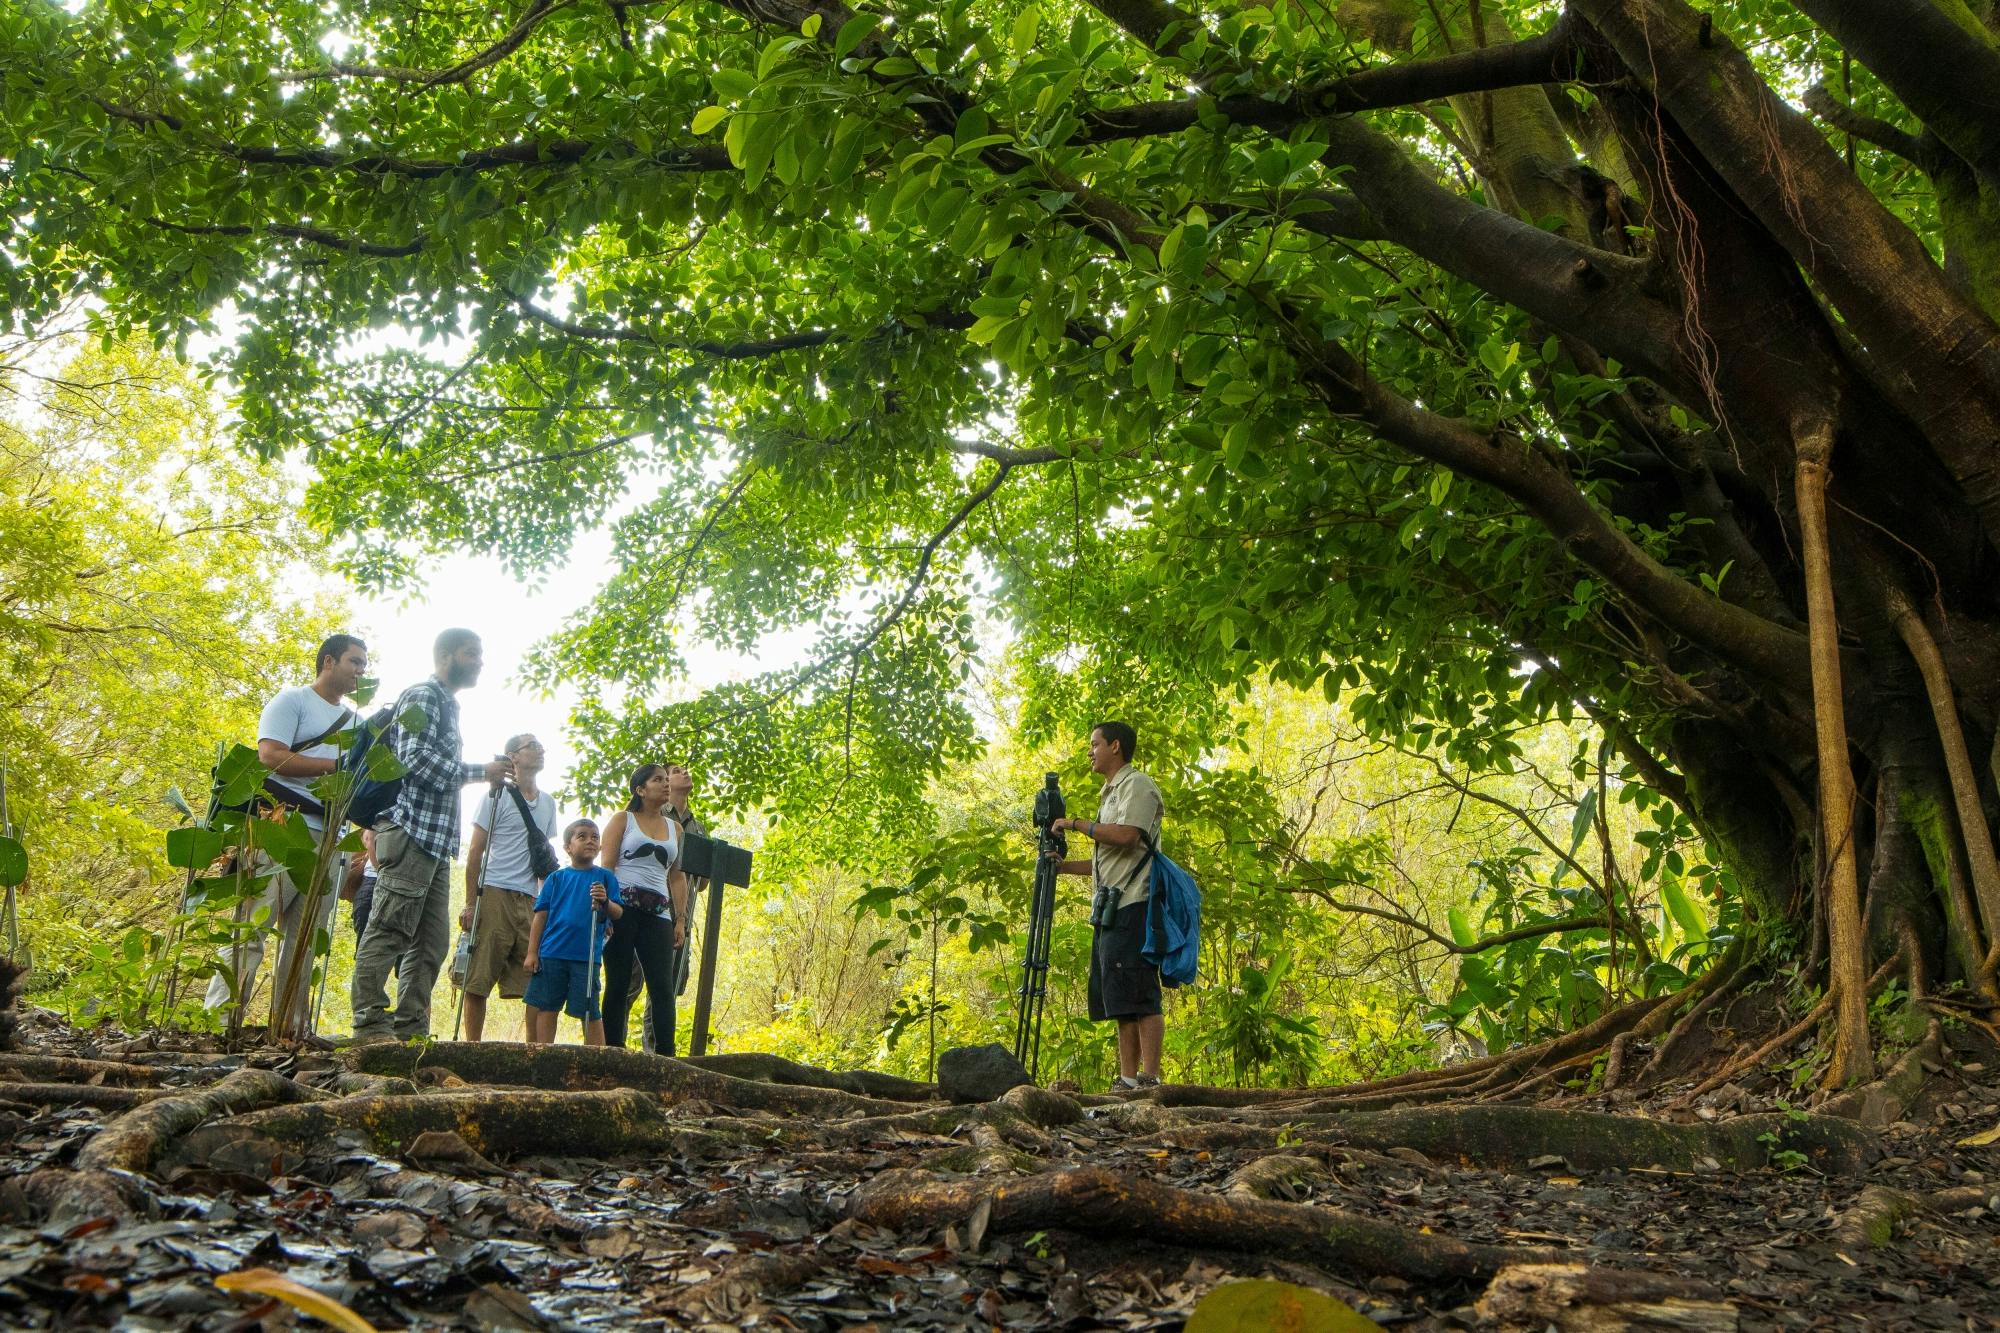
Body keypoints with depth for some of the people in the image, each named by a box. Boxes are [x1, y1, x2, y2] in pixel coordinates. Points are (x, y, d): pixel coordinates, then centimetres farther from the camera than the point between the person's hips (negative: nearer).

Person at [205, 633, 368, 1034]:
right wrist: (335, 765, -12)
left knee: (305, 940, 5)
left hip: (328, 838, 7)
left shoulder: (354, 722, 24)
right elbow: (270, 756, -12)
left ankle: (289, 1028, 6)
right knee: (252, 928, -11)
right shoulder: (292, 701, 3)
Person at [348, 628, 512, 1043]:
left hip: (436, 838, 10)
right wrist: (480, 772, -11)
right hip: (410, 829, -10)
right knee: (389, 931, -10)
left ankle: (410, 1029, 9)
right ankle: (370, 1026, -10)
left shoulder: (448, 705, 26)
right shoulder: (423, 696, -4)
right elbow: (415, 758, -17)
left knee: (431, 941, 8)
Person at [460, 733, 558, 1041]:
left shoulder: (548, 803, 18)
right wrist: (470, 904, -8)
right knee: (478, 981, -5)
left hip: (530, 900, 5)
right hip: (495, 894, -5)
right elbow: (475, 853, -1)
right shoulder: (497, 796, 2)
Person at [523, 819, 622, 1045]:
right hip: (551, 955, 1)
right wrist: (532, 952, 1)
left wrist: (606, 903, -22)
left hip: (586, 957, -1)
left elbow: (618, 914, 0)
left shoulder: (605, 878, 6)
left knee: (590, 1013, 0)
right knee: (546, 1009, 4)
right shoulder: (556, 878, 8)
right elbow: (541, 916, 7)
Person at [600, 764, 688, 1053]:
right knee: (618, 984, -4)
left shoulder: (675, 828, 19)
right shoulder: (623, 820, 8)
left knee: (663, 986, -7)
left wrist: (680, 920, 9)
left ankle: (666, 1055, -10)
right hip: (622, 907, -3)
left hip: (658, 913, 3)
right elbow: (606, 865, 0)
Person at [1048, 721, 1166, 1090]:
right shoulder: (1112, 793, 26)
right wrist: (1063, 866, 16)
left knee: (1140, 997, -12)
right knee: (1121, 1002, 6)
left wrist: (1075, 824, -10)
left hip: (1132, 906, -10)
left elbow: (1126, 836, -19)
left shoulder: (1137, 785, -3)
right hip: (1112, 909, 10)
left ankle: (1150, 1079, -14)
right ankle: (1128, 1080, 7)